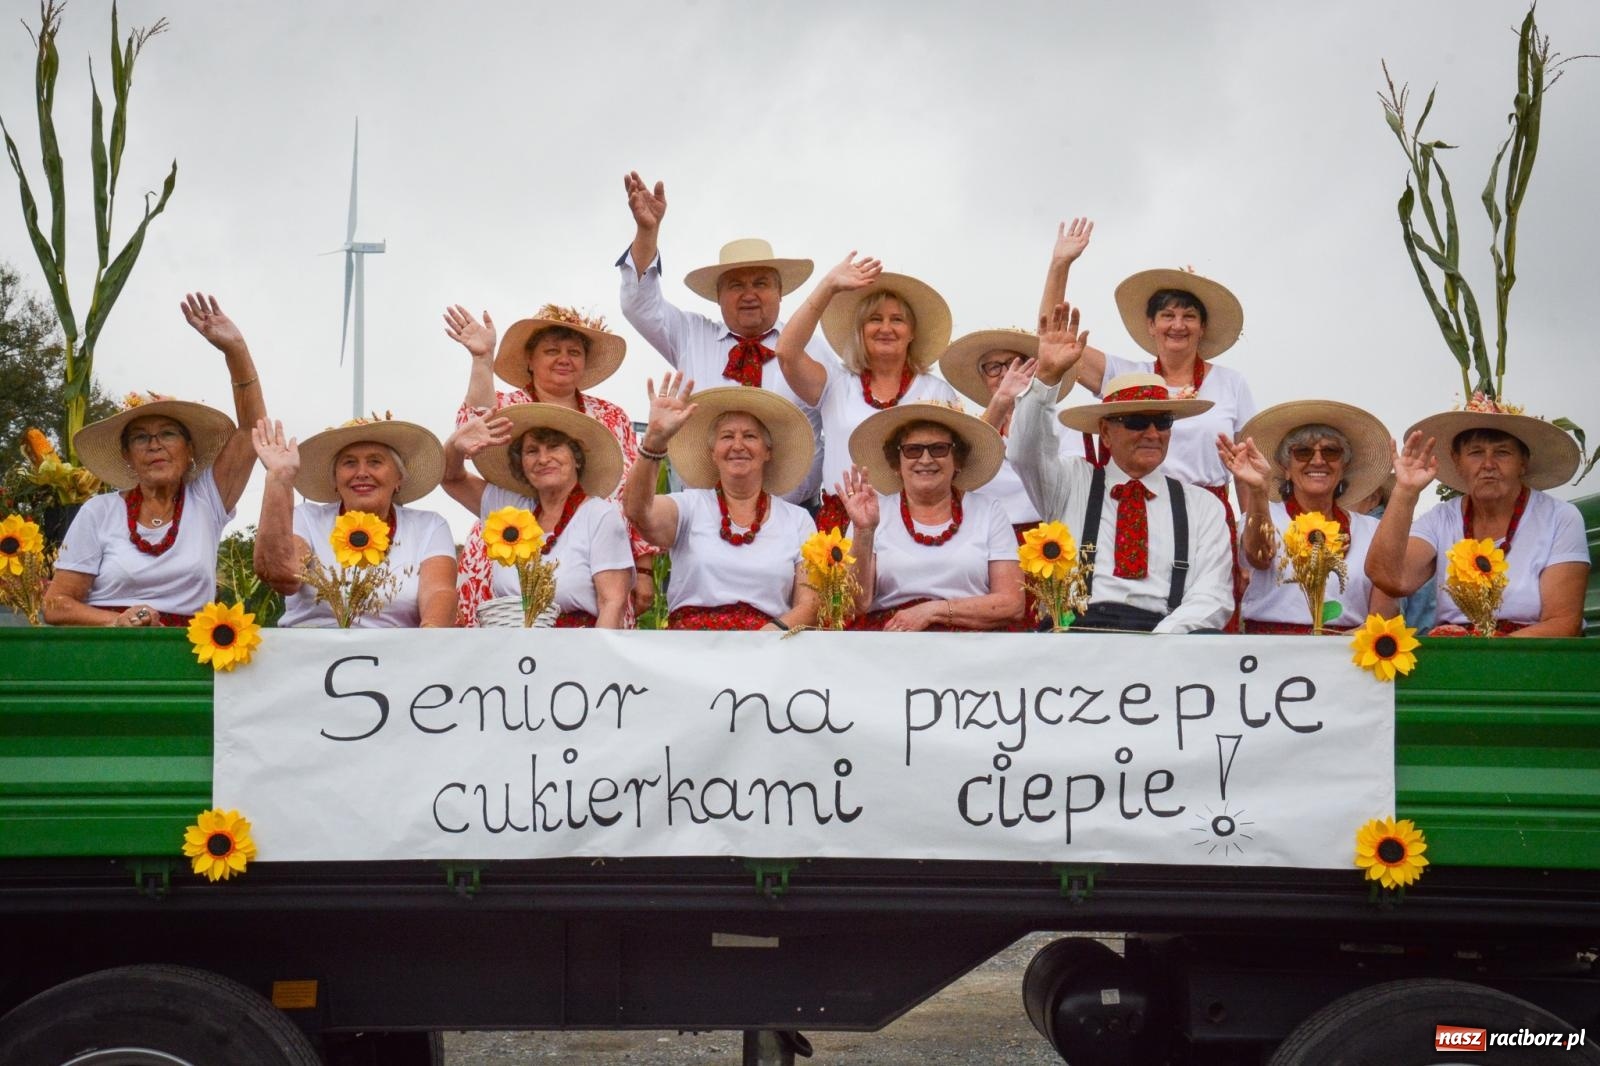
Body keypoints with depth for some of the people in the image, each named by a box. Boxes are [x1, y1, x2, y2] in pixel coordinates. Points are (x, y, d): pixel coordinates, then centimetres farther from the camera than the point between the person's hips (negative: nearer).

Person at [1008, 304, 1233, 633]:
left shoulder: (1202, 506, 17)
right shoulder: (1071, 485, 18)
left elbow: (1211, 597, 7)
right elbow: (1026, 453, -1)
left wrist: (1156, 644, -12)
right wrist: (1047, 376, -13)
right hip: (1077, 628, -1)